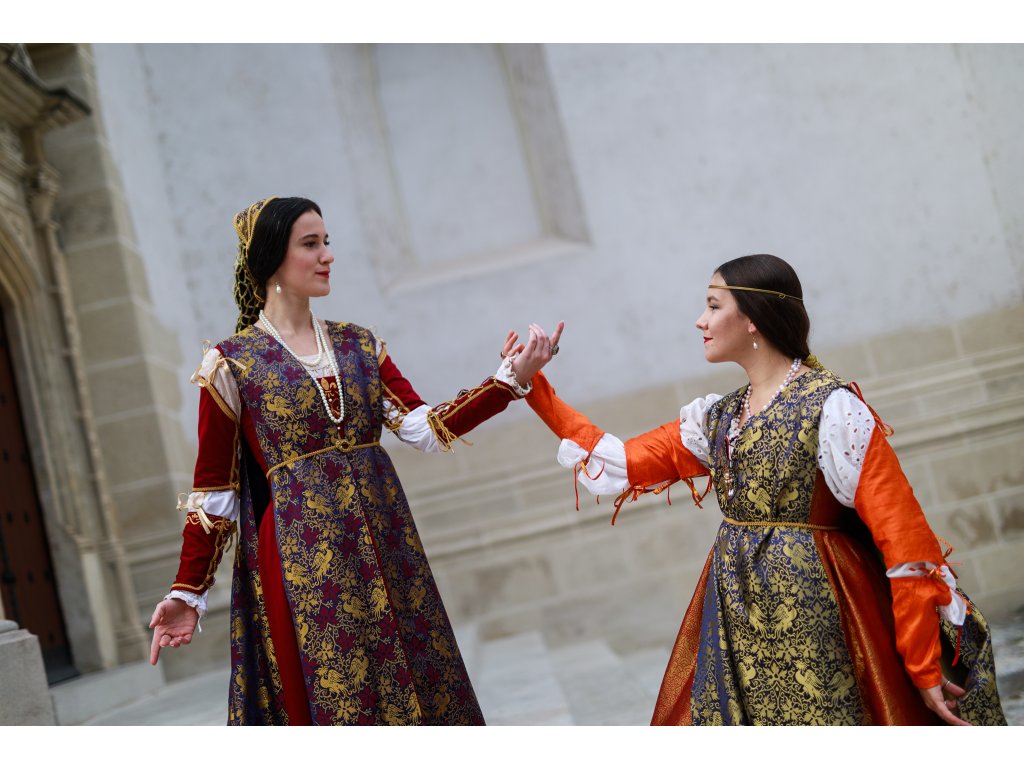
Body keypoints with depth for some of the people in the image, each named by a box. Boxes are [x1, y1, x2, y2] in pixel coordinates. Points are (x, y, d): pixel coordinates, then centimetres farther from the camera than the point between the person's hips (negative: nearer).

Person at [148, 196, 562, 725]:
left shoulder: (359, 345, 10)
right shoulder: (231, 364, -2)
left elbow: (425, 427, 1)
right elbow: (213, 492, -2)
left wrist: (510, 380, -8)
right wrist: (187, 593, -7)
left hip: (383, 543, 5)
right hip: (300, 557, -4)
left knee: (421, 686, 7)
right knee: (331, 698, 1)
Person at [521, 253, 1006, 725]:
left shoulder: (831, 409, -12)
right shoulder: (717, 418, 10)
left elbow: (903, 534, -15)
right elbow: (621, 463, 14)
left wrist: (926, 670, -16)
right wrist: (534, 388, 12)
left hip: (812, 615, -6)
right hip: (735, 627, 7)